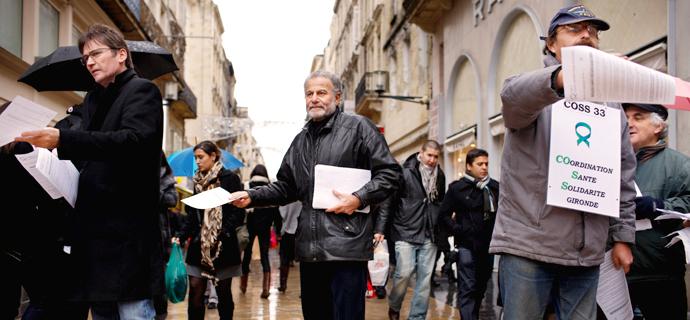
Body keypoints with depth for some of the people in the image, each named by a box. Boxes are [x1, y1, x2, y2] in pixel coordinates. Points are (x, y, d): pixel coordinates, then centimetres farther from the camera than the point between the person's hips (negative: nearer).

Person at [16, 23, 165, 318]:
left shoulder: (141, 90, -2)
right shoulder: (92, 99, 21)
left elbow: (135, 139, -21)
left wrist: (63, 139, -27)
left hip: (126, 229, -8)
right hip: (93, 227, 8)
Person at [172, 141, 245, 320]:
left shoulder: (230, 179, -5)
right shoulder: (199, 182, 12)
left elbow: (238, 213, -10)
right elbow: (192, 215, 14)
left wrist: (222, 234, -19)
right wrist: (181, 236, 2)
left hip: (223, 246, -4)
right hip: (199, 245, 4)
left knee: (223, 293, 5)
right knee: (195, 292, -1)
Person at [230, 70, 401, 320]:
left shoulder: (358, 127, -1)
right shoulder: (301, 140, 20)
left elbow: (389, 172, -5)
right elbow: (286, 187, 23)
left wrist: (359, 198, -17)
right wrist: (252, 197, 9)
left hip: (346, 245, -7)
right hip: (309, 247, 7)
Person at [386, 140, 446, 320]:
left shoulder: (440, 176, 12)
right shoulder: (405, 173, -5)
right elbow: (391, 200, -5)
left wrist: (440, 228, 18)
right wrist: (389, 228, -7)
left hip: (430, 236, 5)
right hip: (406, 232, -5)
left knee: (425, 278, 3)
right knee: (404, 272, -10)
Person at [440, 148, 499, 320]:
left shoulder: (495, 187, 7)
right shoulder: (457, 187, -1)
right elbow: (444, 214, 1)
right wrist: (458, 229, -9)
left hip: (488, 244, 4)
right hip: (467, 245, -4)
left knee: (481, 287, 13)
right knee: (467, 288, -6)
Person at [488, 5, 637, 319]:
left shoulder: (610, 104, 17)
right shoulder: (535, 91, 1)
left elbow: (624, 177, 19)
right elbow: (514, 95, -26)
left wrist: (623, 236, 12)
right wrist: (564, 76, -46)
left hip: (587, 253, 5)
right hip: (528, 245, -4)